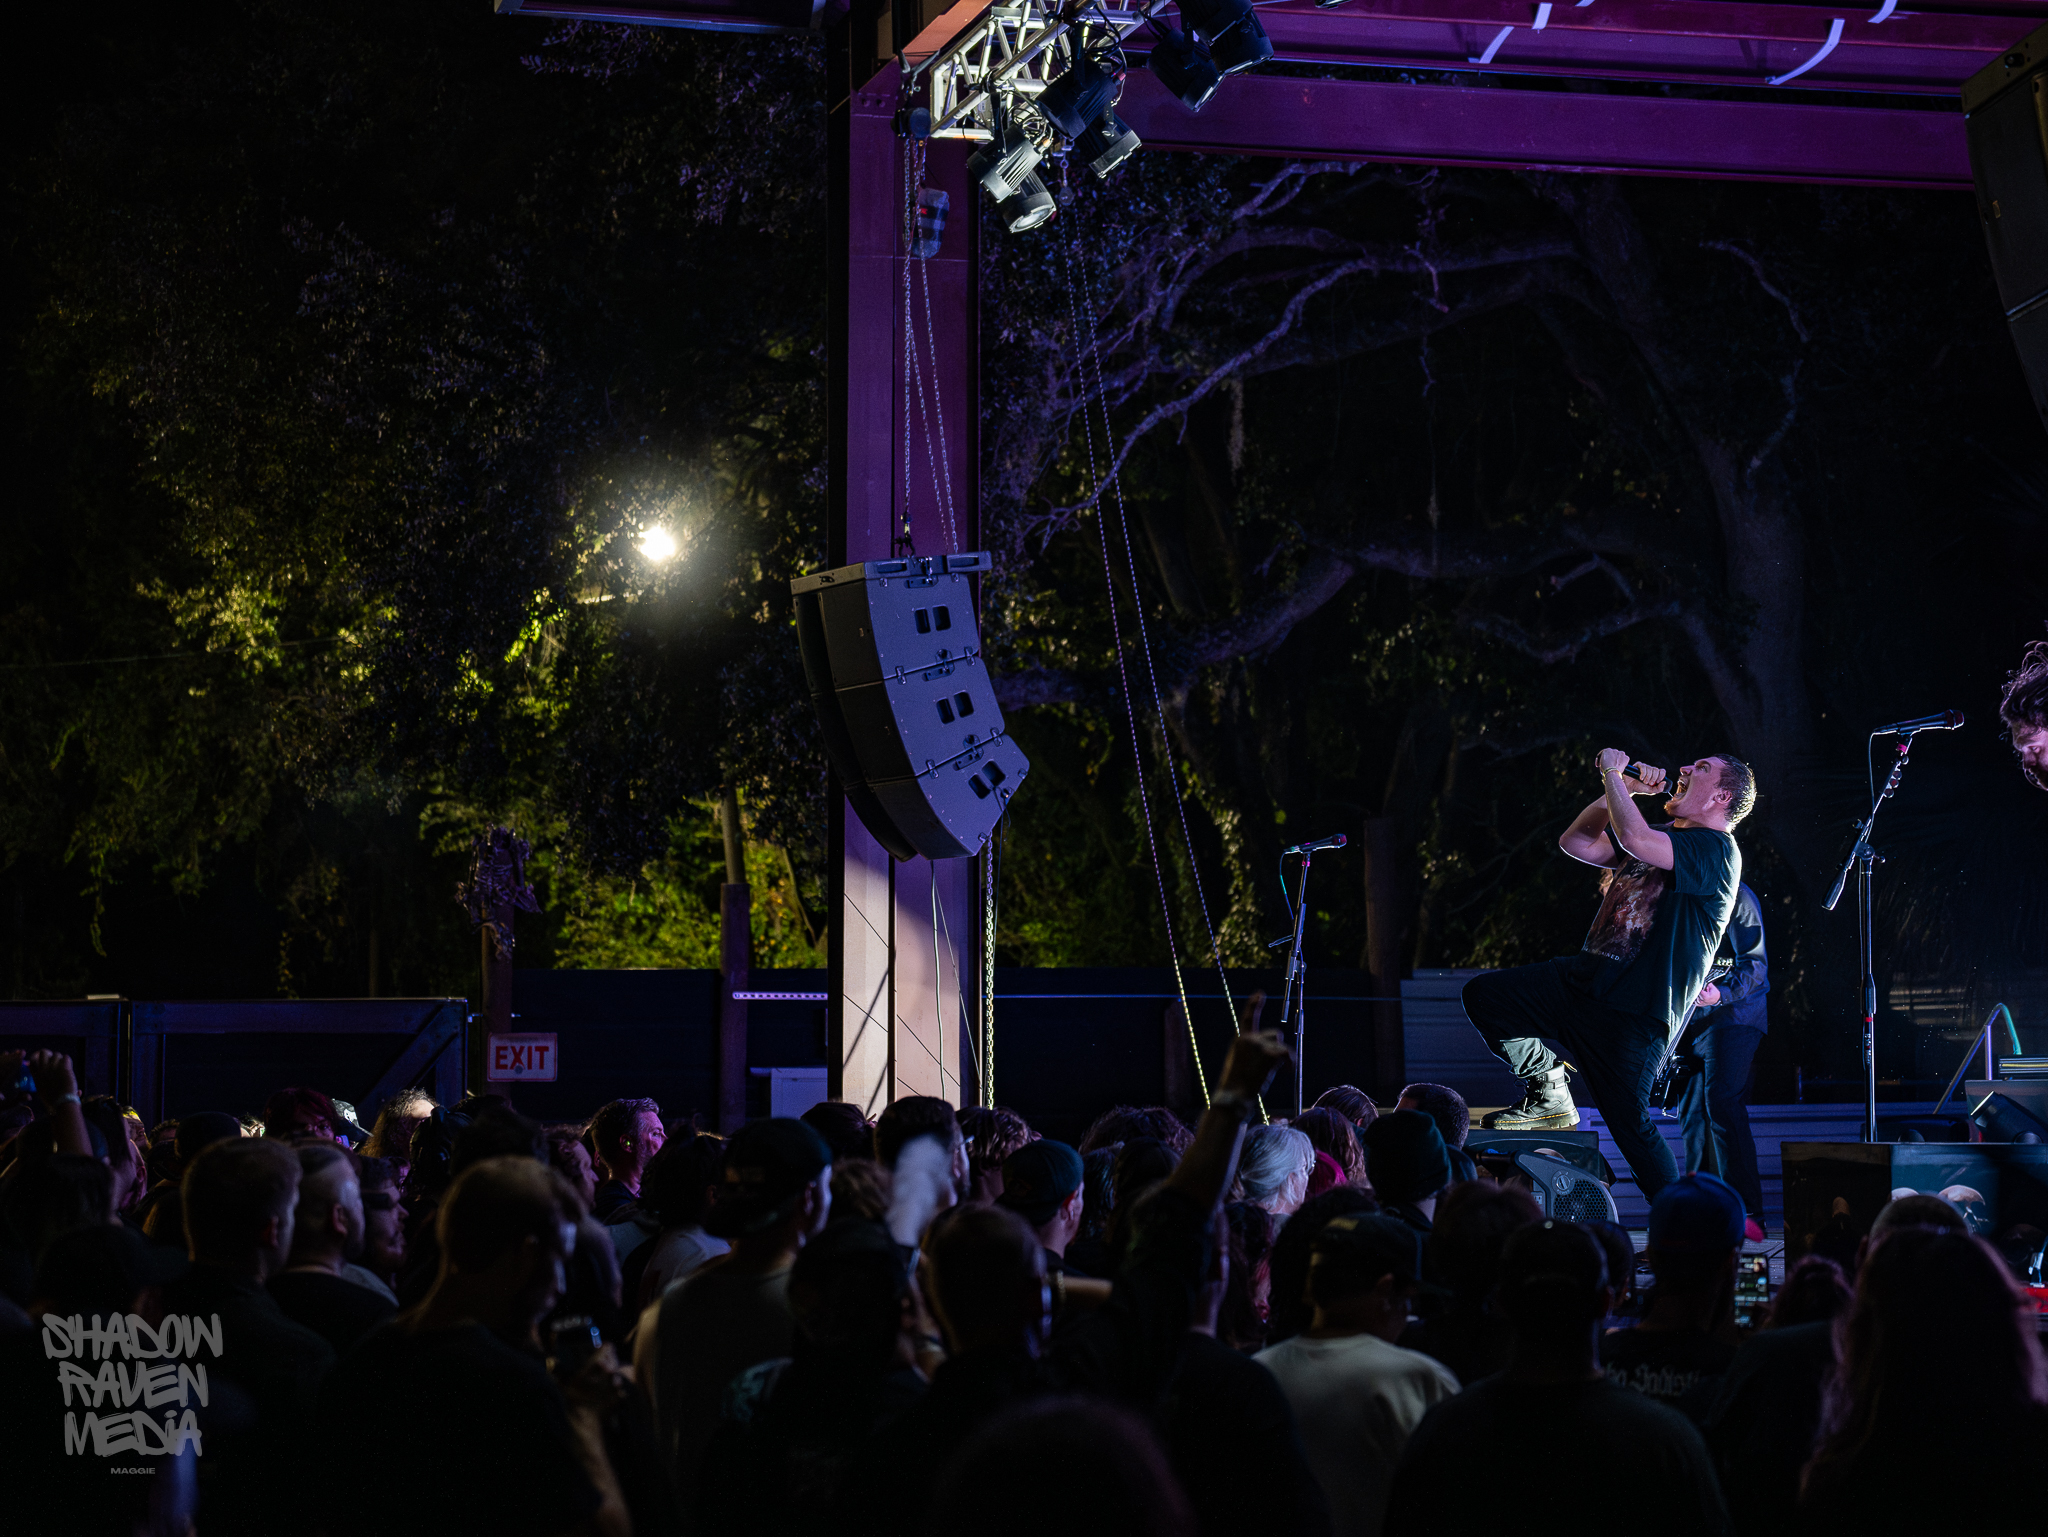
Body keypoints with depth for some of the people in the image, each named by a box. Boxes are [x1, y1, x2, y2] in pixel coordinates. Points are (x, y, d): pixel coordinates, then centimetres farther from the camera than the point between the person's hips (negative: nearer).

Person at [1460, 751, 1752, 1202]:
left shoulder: (1716, 849, -7)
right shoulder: (1662, 838, 23)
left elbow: (1634, 840, -23)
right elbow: (1575, 843, 19)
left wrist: (1612, 772, -10)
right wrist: (1624, 790, 11)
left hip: (1635, 1011, -9)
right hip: (1586, 977, 9)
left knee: (1630, 1122, -11)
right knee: (1483, 995, -3)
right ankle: (1549, 1092, 9)